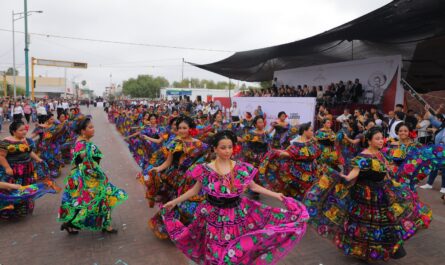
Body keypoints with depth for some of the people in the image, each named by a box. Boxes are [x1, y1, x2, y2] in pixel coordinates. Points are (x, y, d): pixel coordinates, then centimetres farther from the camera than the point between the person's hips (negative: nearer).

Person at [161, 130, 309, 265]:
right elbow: (195, 190, 1)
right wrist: (175, 202, 0)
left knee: (238, 252, 7)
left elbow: (254, 187, 4)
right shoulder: (205, 170, -11)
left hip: (238, 214, 1)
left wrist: (275, 195, 0)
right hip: (215, 217, -1)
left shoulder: (242, 169, -7)